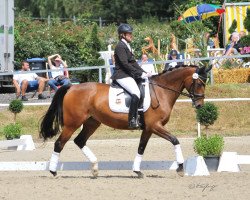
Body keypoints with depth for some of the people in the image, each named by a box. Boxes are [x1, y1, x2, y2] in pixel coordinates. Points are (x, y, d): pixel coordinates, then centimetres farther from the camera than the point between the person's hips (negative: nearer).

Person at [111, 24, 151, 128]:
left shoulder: (127, 46, 19)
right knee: (136, 92, -29)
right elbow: (125, 64, -20)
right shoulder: (120, 47, -11)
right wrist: (140, 74, -19)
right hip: (122, 75, -10)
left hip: (129, 74, 10)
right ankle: (132, 120, -32)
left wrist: (144, 73, 5)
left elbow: (133, 63, 18)